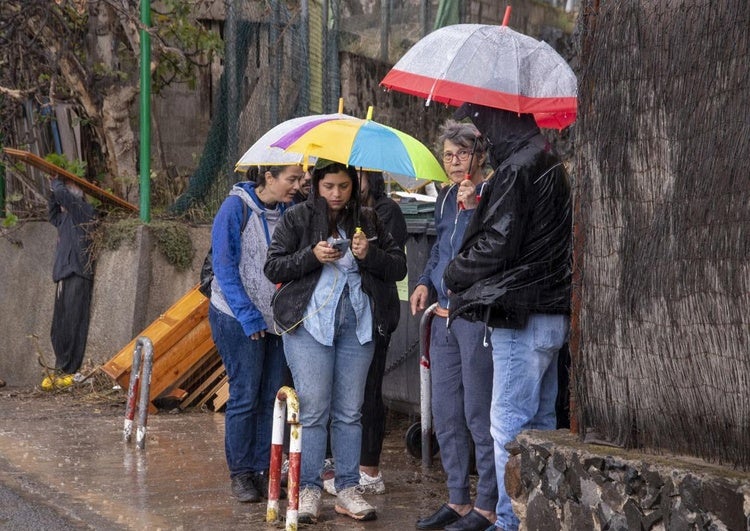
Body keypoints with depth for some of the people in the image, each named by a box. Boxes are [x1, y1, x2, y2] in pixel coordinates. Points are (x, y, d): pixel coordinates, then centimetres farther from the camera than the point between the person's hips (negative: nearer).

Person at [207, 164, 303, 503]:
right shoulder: (236, 208, -10)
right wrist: (248, 316, -16)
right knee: (245, 395, -5)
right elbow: (224, 267, -11)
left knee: (273, 395, 4)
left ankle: (265, 469, 12)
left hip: (276, 319, 5)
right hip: (237, 319, -5)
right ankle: (240, 473, 5)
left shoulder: (289, 212, 5)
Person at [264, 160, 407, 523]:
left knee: (350, 411, 6)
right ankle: (309, 490, 2)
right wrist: (312, 256, -14)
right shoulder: (297, 218, 4)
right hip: (309, 322, -3)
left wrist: (370, 255, -11)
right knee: (314, 409, -5)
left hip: (357, 324, 3)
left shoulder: (367, 220, 10)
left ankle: (348, 489, 12)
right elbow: (273, 268, 0)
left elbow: (399, 267, 8)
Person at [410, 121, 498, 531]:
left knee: (479, 413, -5)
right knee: (446, 413, 12)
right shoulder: (445, 197, 14)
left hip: (478, 315, -8)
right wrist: (425, 282, 10)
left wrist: (472, 207, -27)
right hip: (444, 314, 8)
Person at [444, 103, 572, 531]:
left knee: (509, 424, -8)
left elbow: (497, 243, -17)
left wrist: (455, 274, 0)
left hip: (522, 315, -10)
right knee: (539, 422, 14)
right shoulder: (549, 162, 16)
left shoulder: (517, 169, -14)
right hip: (550, 313, 10)